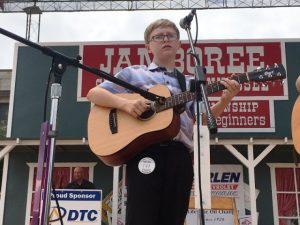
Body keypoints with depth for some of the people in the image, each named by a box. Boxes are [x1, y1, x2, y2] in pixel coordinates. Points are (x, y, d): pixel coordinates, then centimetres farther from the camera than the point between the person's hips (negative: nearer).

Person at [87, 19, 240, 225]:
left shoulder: (190, 83, 23)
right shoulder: (133, 73, 13)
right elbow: (93, 94, 8)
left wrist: (224, 100, -6)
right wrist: (125, 103, -11)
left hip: (180, 156, 4)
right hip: (145, 152, -3)